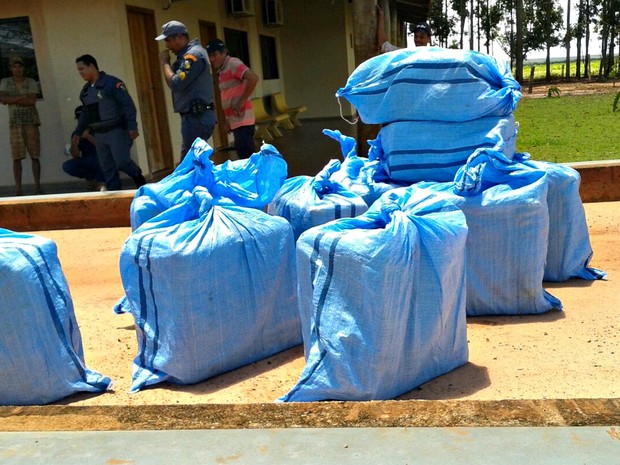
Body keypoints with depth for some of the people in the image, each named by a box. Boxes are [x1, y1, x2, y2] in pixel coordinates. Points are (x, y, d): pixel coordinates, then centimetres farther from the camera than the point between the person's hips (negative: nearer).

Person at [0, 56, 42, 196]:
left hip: (31, 122, -1)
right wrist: (22, 97, -10)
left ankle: (37, 186, 1)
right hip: (15, 123, 1)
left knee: (34, 156, -2)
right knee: (16, 157, -3)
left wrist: (12, 100, -8)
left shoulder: (31, 82, 6)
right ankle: (18, 188, -2)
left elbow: (32, 101, -7)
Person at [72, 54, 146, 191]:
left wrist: (132, 126, -19)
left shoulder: (112, 83, -8)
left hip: (117, 131, -7)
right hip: (99, 135, 7)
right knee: (107, 169, 5)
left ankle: (138, 177, 15)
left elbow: (128, 105, -13)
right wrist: (78, 132, 21)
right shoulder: (85, 90, 15)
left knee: (122, 161, -14)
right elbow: (85, 113, 24)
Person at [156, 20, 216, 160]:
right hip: (195, 116, 10)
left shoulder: (194, 54, -15)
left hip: (196, 117, -10)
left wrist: (164, 63, -8)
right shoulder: (187, 54, 18)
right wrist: (167, 63, 4)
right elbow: (175, 81, 18)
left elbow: (176, 84, -21)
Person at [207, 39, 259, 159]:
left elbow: (253, 78, -23)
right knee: (244, 155, 13)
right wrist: (228, 119, 15)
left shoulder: (233, 63, -8)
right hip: (235, 121, 9)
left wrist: (241, 102, -20)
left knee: (246, 155, -10)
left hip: (242, 119, -9)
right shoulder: (222, 71, 17)